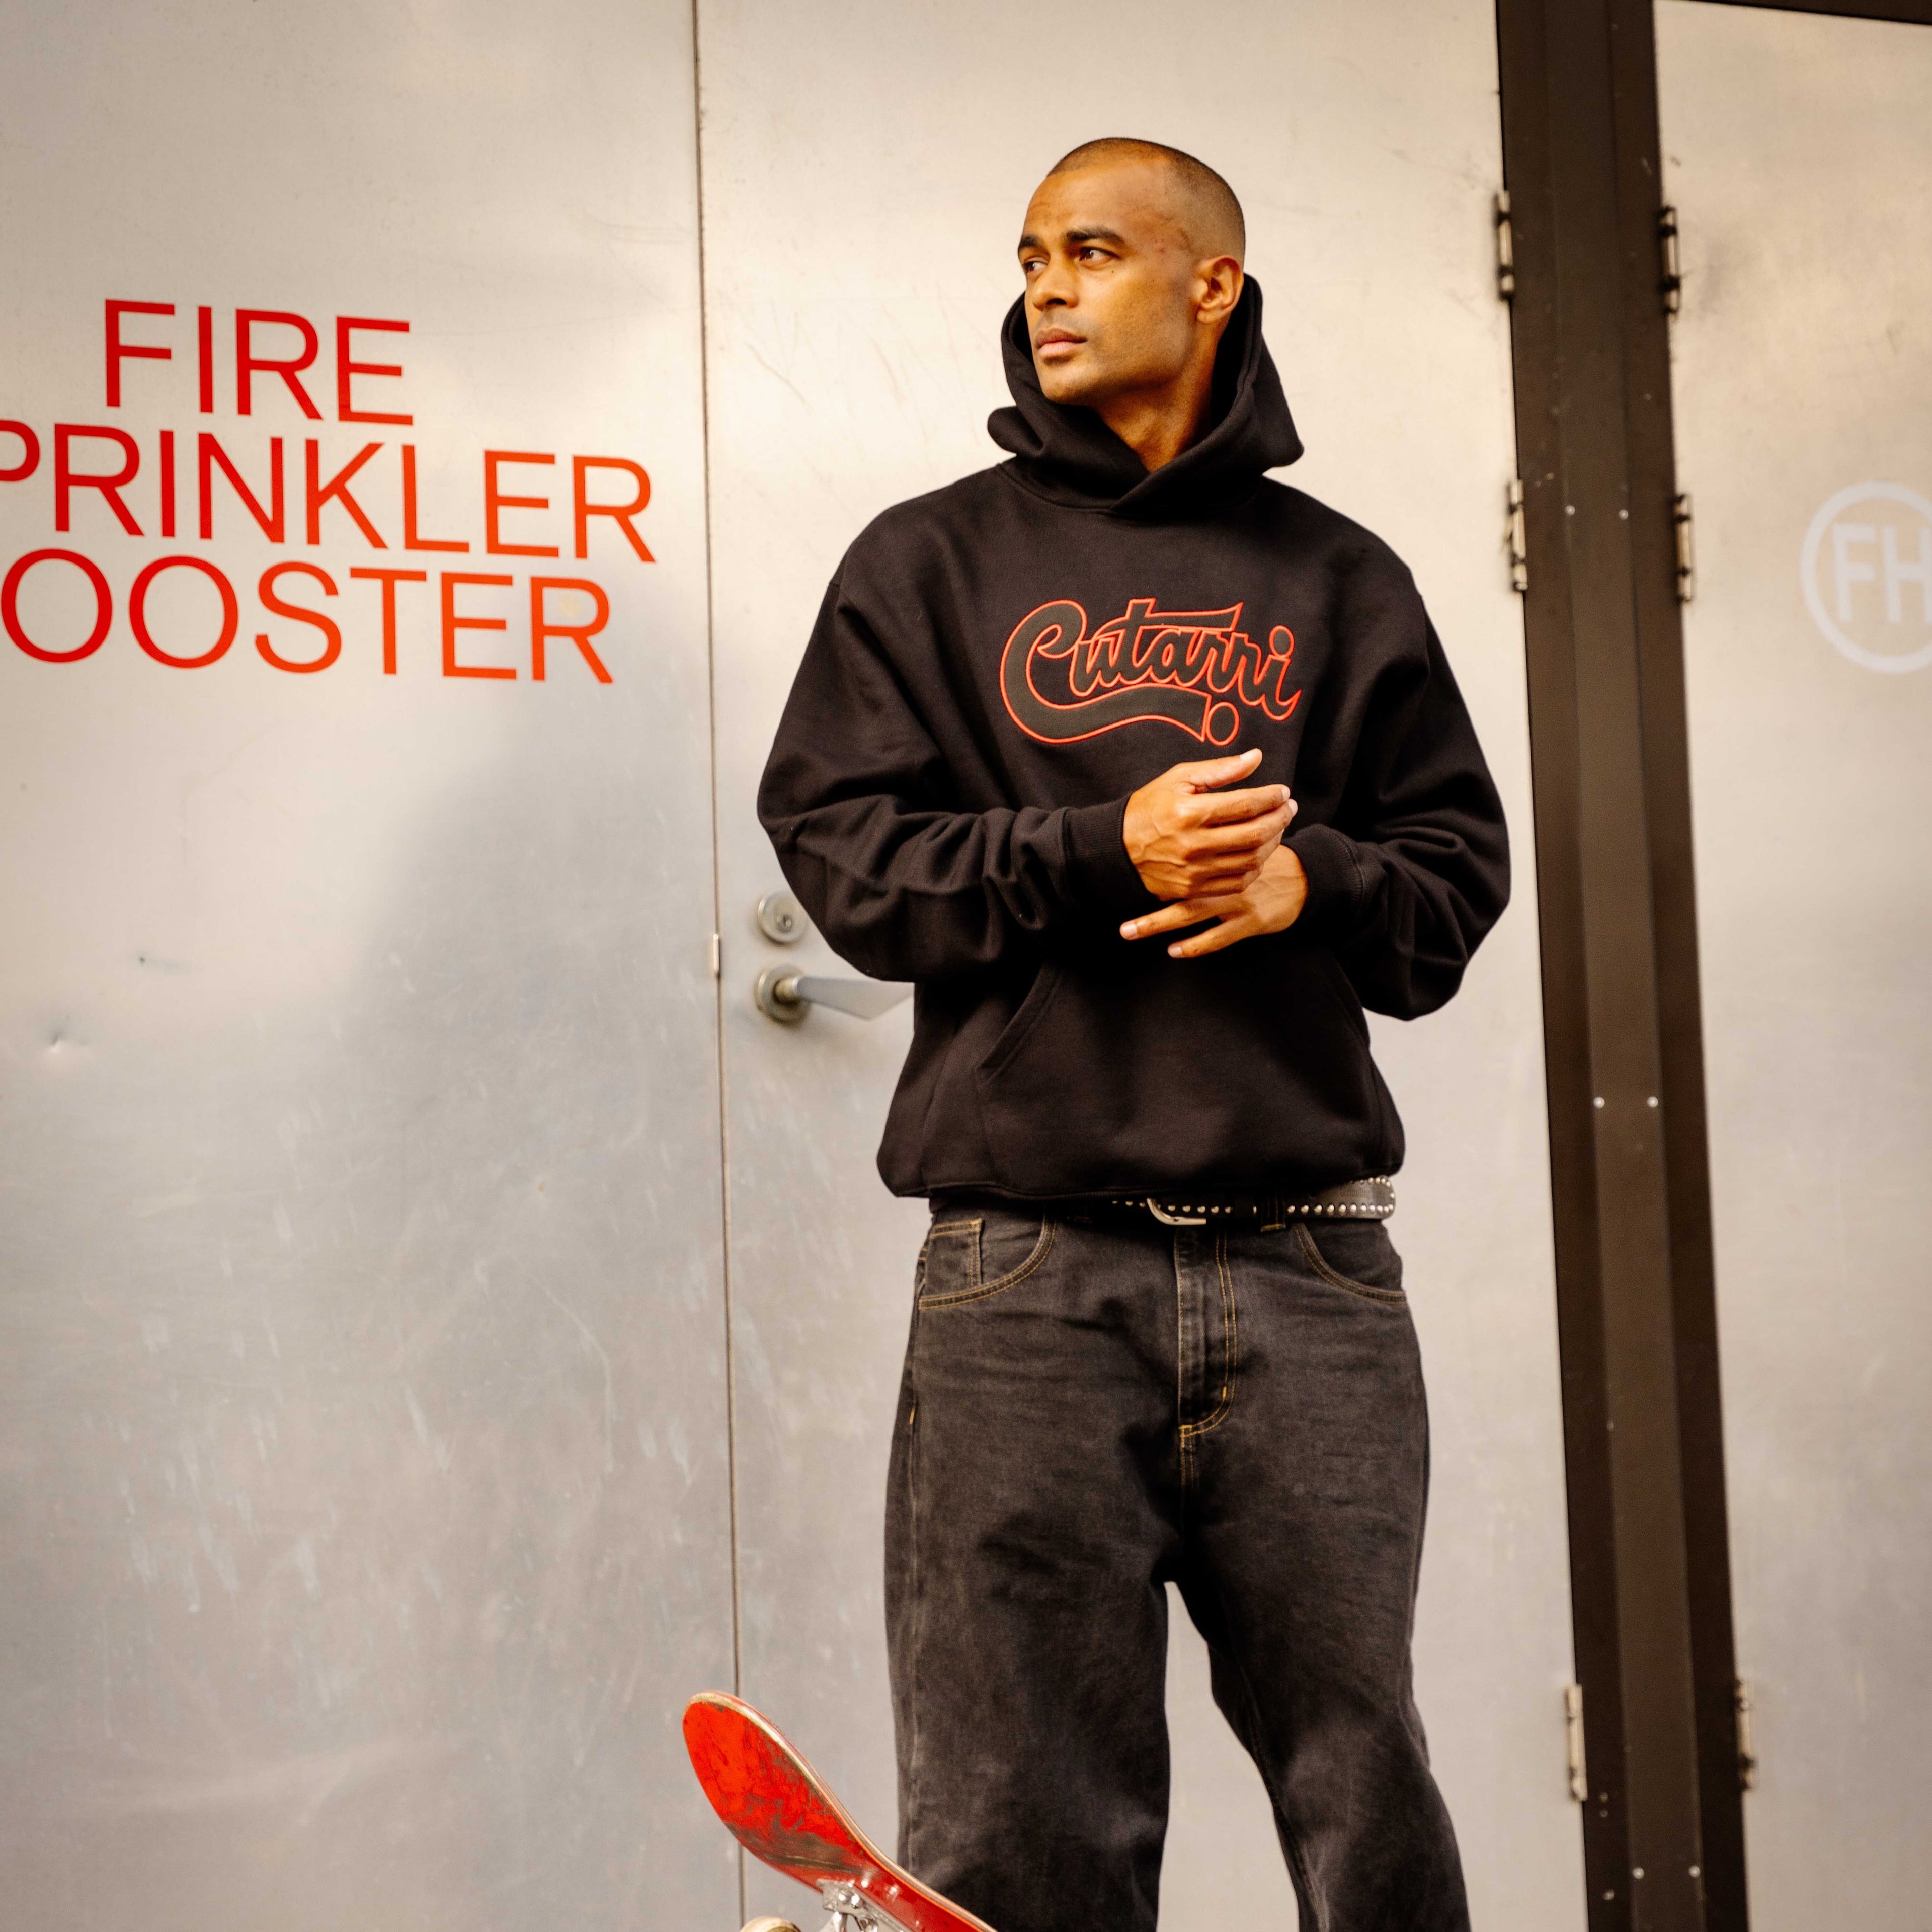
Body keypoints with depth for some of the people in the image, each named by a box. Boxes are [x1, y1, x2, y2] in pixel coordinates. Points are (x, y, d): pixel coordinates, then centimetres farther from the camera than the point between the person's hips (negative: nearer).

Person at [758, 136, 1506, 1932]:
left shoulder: (1339, 581, 15)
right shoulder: (929, 562, 10)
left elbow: (1458, 865, 13)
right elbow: (843, 848, 0)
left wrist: (1310, 880, -8)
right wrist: (1102, 850, -13)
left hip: (1310, 1263, 2)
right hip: (1026, 1275, -1)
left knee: (1364, 1785, 7)